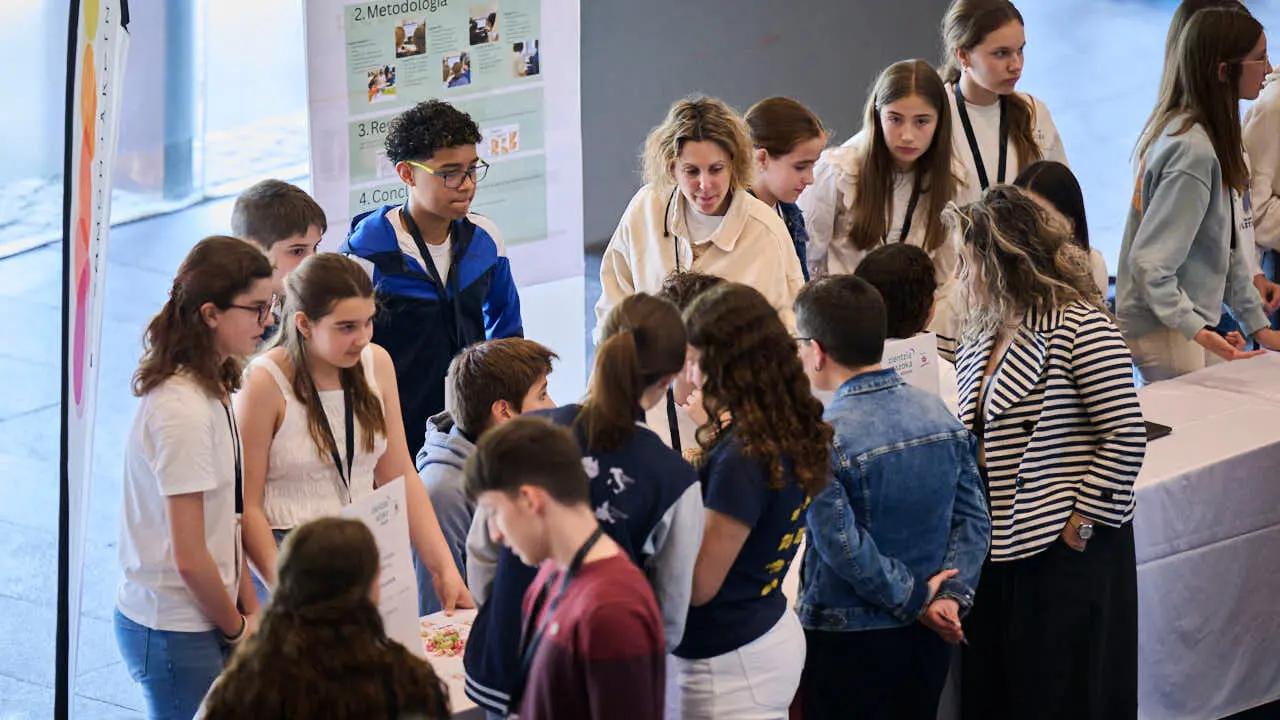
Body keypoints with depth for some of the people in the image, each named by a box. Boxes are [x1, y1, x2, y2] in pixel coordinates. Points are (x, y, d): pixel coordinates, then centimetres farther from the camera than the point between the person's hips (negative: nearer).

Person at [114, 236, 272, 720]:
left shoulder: (211, 392, 7)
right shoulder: (184, 411, -22)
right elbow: (189, 558, -21)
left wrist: (251, 612, 6)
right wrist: (237, 627, -8)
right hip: (176, 634, -9)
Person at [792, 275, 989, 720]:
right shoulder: (940, 414, 0)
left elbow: (843, 546, -22)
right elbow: (973, 519, -1)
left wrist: (911, 598, -11)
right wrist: (951, 595, -7)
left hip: (848, 645, -6)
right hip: (928, 636, 6)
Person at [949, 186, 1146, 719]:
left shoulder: (1081, 328, -14)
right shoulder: (978, 341, 12)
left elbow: (1126, 437, -16)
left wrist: (1083, 519, -15)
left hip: (1067, 554, -8)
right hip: (995, 551, 8)